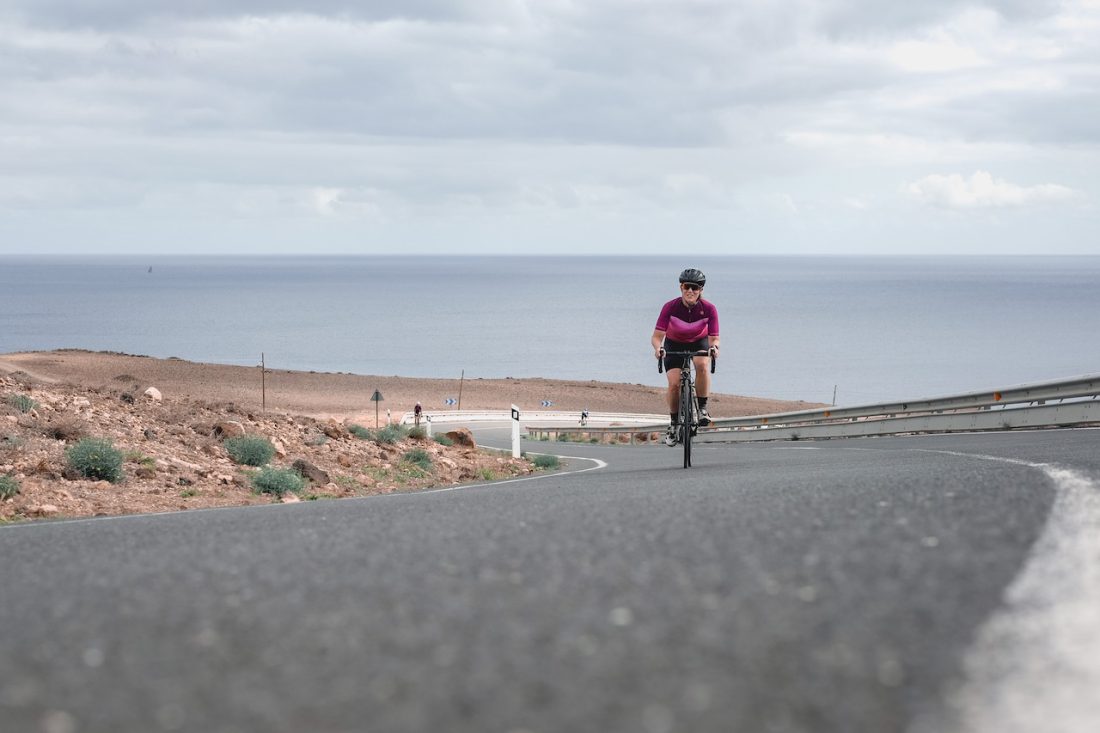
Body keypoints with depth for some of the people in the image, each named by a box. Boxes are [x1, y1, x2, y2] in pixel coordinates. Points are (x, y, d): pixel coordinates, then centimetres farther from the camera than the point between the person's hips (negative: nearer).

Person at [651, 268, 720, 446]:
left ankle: (702, 408, -17)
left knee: (702, 365, -33)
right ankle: (674, 423, 5)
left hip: (699, 342, 0)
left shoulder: (709, 309, -26)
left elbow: (714, 338, -26)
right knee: (674, 384, -16)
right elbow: (657, 336, -30)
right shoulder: (670, 307, -28)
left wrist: (714, 347, -50)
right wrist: (658, 348, -52)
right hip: (674, 344, 0)